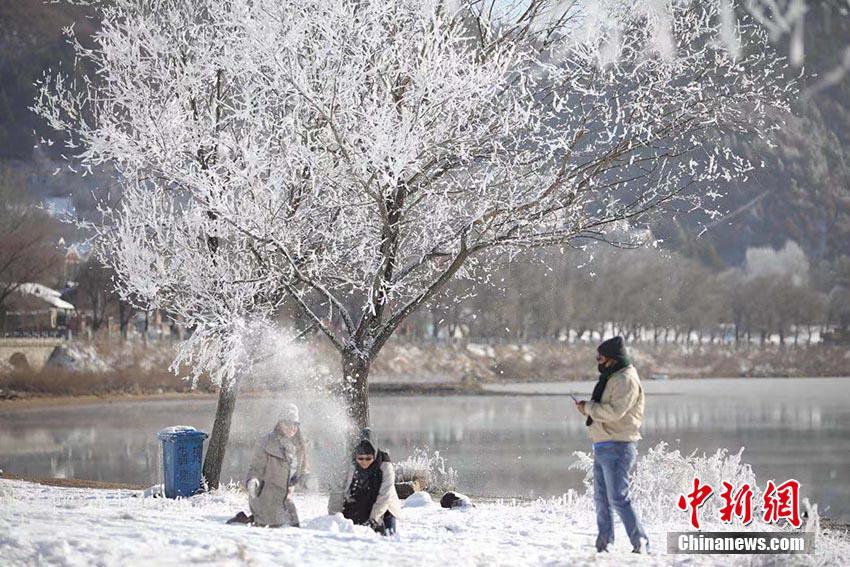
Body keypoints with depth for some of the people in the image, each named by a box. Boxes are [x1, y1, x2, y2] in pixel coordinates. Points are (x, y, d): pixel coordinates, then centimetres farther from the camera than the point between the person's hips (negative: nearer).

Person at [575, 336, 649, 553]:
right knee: (601, 498, 13)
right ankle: (603, 544, 21)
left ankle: (641, 543, -10)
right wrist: (588, 409, 5)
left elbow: (615, 411, -24)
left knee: (618, 498, -13)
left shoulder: (626, 379, -14)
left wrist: (588, 407, -12)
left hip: (617, 447, -10)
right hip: (602, 447, 10)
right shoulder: (611, 378, 19)